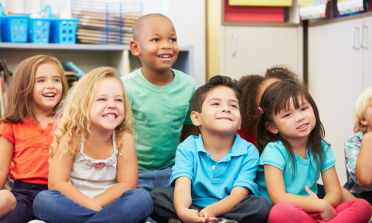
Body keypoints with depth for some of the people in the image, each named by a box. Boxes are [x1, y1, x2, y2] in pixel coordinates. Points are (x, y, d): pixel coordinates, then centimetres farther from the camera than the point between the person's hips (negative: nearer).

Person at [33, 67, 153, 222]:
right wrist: (92, 207, -22)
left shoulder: (124, 139, -3)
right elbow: (56, 184, -14)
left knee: (143, 198, -26)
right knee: (43, 200, -30)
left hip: (109, 204, 1)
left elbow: (127, 185, -7)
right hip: (73, 205, -1)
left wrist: (96, 204, -19)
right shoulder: (71, 138, -8)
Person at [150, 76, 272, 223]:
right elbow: (182, 188, -17)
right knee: (156, 196, -20)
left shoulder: (248, 151, -3)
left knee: (262, 206, -28)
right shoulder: (187, 148, -1)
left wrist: (211, 210, -37)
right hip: (193, 210, 1)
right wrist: (182, 210, -43)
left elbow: (238, 195, -14)